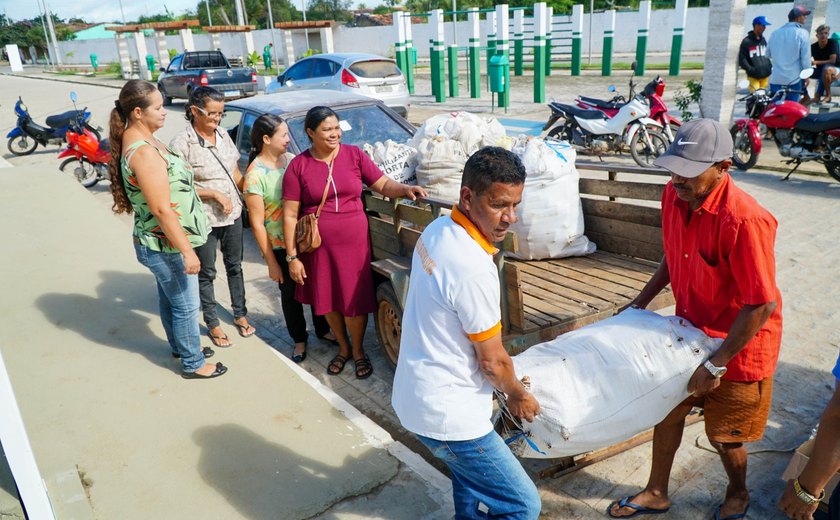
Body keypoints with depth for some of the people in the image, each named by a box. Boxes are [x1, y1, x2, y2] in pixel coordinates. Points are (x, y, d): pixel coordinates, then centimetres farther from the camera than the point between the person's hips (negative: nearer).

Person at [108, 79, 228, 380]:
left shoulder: (139, 140, 5)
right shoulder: (144, 151, -27)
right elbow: (161, 209, -28)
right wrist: (187, 251, -24)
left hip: (159, 243, 10)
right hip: (168, 246, -10)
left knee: (169, 298, 25)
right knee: (186, 306, 6)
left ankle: (180, 346, 44)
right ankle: (193, 364, 23)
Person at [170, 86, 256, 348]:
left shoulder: (223, 135, 2)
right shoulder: (182, 143, -16)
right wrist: (215, 194, -20)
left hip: (233, 215, 6)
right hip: (204, 220, -5)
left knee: (235, 267, 18)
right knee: (206, 273, 12)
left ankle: (240, 314, 36)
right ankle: (212, 324, 27)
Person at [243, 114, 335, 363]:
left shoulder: (291, 159, -2)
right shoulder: (255, 175, -18)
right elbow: (257, 224, -14)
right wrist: (271, 262, -12)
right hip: (281, 247, -5)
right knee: (291, 294, 13)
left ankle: (323, 329, 41)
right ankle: (299, 340, 34)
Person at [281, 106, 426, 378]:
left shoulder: (354, 155, -1)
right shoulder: (298, 166, -4)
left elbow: (383, 184, 3)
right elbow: (290, 215, -4)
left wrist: (406, 189, -18)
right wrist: (292, 257, -7)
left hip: (353, 242, 0)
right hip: (318, 247, 0)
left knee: (354, 300, 5)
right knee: (327, 300, 14)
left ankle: (358, 351, 29)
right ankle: (343, 347, 38)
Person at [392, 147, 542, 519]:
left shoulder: (436, 231, -2)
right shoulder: (472, 268, -30)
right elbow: (492, 360, -18)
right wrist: (517, 394, 4)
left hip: (418, 393, 9)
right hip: (446, 412, -9)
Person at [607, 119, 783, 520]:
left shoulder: (744, 220, -32)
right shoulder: (674, 195, -9)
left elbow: (762, 306, -27)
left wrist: (716, 365, -23)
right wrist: (642, 300, 8)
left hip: (738, 345, -6)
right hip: (689, 330, 6)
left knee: (724, 436, 13)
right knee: (668, 409, 18)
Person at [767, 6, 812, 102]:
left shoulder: (775, 33, 7)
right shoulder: (802, 33, -7)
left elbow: (768, 54, 17)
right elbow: (805, 57, -9)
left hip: (776, 79, 4)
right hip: (793, 79, -4)